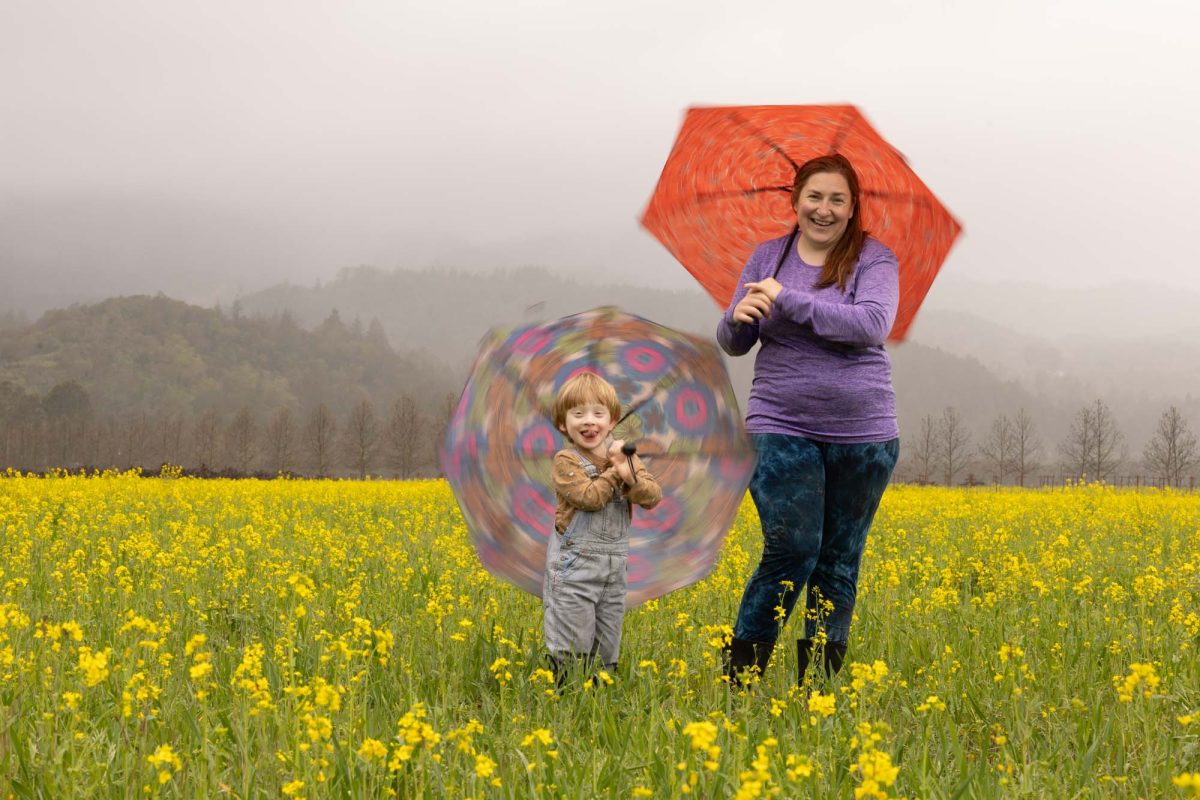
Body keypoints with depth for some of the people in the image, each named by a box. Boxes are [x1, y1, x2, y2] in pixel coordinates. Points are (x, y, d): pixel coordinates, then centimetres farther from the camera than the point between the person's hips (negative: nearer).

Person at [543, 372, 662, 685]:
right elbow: (589, 498, -21)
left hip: (614, 565, 5)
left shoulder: (625, 456, 6)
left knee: (606, 649, 12)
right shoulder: (566, 461, -8)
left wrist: (628, 476, -21)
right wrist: (613, 471, -14)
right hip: (575, 564, -5)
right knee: (571, 650, -4)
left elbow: (653, 497, -5)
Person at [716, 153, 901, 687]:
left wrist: (788, 300, -22)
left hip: (861, 433, 0)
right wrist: (738, 317, -16)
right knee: (792, 550, -13)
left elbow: (872, 325, -19)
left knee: (838, 562, 7)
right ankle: (737, 674, -3)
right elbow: (732, 344, 8)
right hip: (783, 428, 0)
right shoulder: (767, 256, 7)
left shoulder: (874, 259, -1)